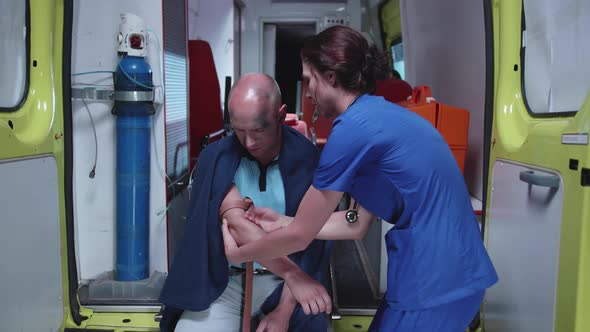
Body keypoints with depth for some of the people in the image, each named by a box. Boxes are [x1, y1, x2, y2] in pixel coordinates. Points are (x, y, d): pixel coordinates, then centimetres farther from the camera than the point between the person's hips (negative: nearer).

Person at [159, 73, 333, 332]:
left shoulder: (307, 159, -7)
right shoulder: (216, 159, -7)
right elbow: (237, 223, -20)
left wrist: (284, 310, -14)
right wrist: (293, 273, -30)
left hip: (282, 280, 0)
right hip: (225, 281, 1)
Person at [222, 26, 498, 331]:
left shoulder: (353, 127, -17)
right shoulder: (380, 114, 11)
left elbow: (299, 236, -9)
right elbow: (358, 224, 13)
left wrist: (237, 254, 8)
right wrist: (282, 222, 19)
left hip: (433, 285, -8)